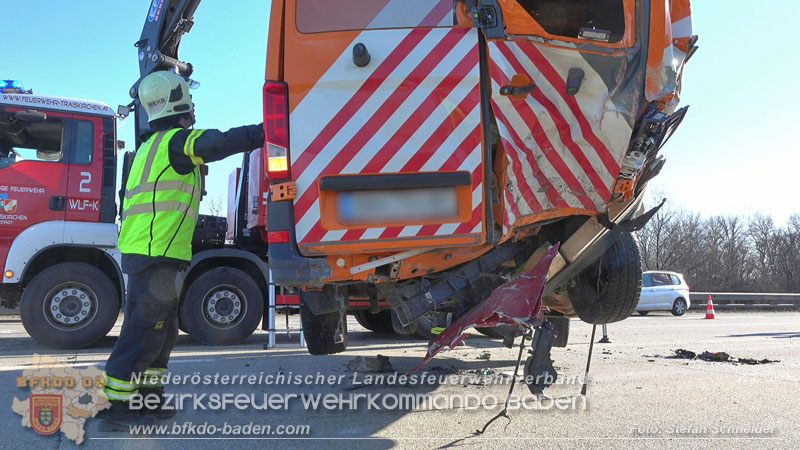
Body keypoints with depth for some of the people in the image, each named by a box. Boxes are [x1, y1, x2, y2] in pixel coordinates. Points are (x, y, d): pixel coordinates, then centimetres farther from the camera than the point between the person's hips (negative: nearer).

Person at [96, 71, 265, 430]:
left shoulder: (152, 145, 22)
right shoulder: (175, 140, -9)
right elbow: (224, 142, -19)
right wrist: (269, 130, -11)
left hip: (146, 251, 10)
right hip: (156, 253, -10)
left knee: (162, 331, 15)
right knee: (144, 330, -6)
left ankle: (147, 400, 22)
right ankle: (116, 406, -1)